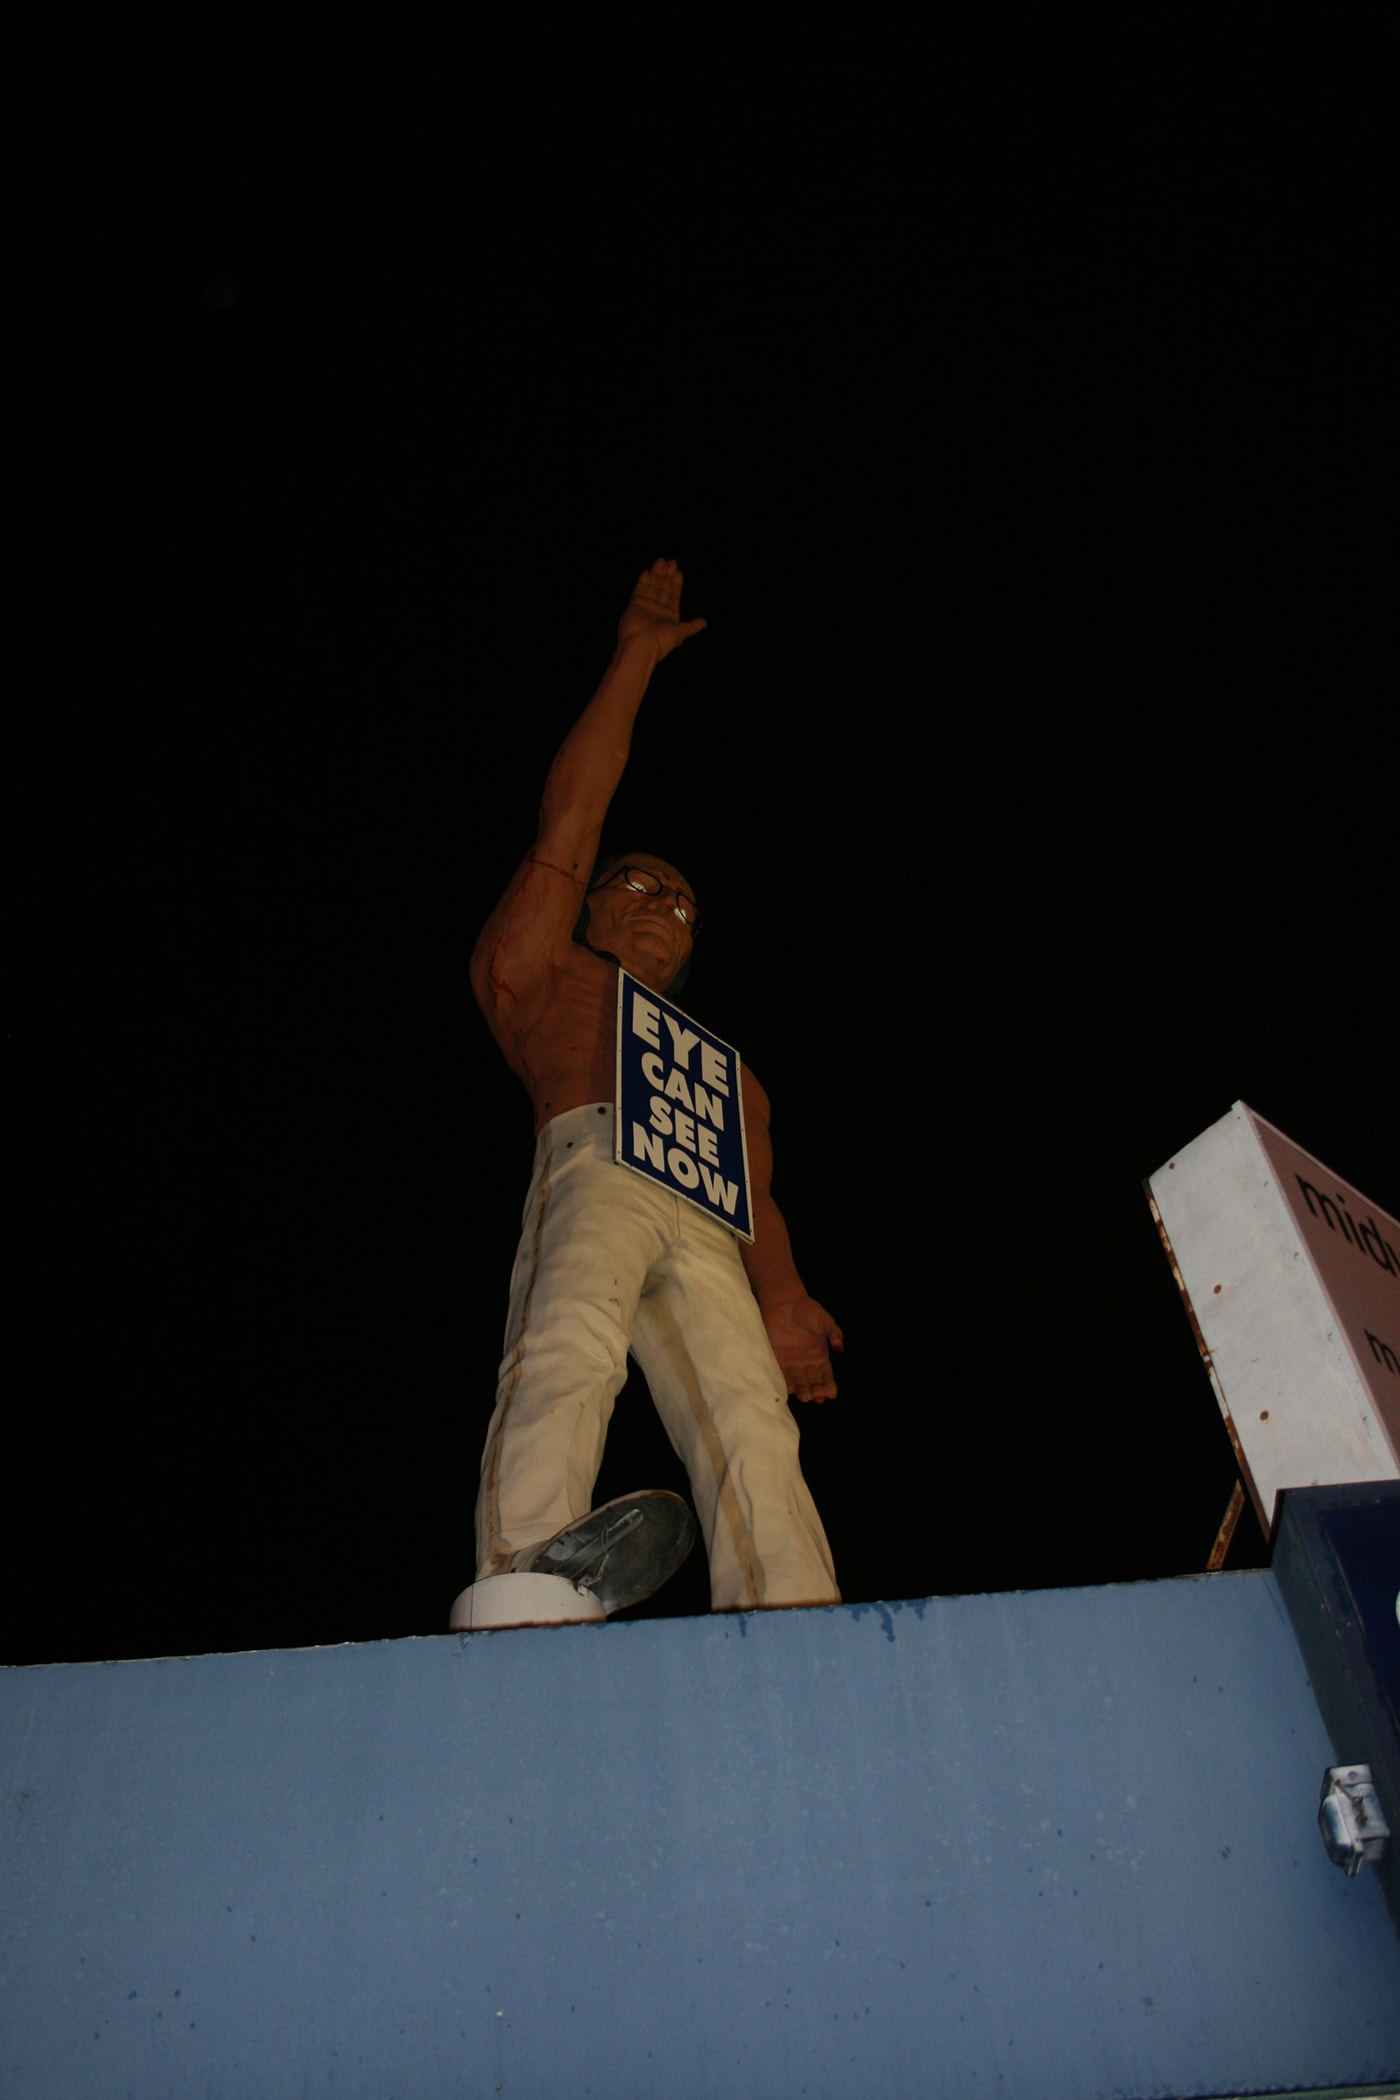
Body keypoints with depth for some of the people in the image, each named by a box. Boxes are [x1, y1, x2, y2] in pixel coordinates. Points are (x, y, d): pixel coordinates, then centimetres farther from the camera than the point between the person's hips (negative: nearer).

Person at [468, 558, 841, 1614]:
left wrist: (781, 1299, 2)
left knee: (752, 1432, -20)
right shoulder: (547, 974, 30)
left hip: (705, 1222, 4)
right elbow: (571, 815, 23)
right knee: (571, 1348, -33)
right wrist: (636, 659, 30)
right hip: (593, 1163, -3)